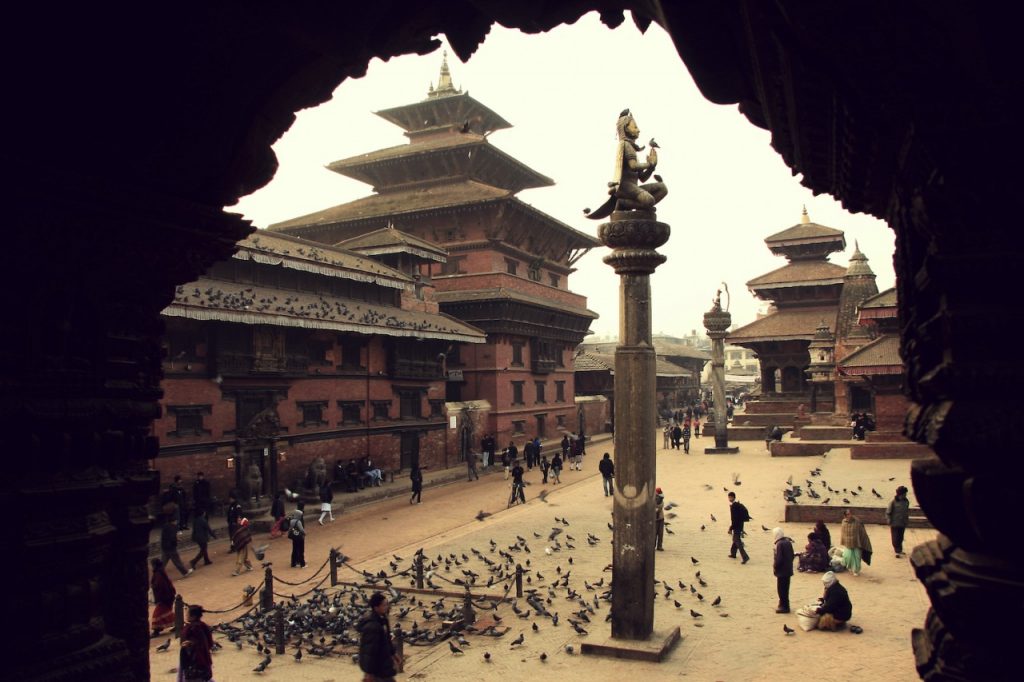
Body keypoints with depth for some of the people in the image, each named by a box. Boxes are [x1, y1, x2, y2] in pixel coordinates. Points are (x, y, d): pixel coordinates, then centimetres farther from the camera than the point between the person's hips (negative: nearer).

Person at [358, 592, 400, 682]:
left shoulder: (381, 618, 0)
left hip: (381, 660, 9)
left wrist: (393, 654, 21)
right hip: (376, 666, -9)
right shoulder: (372, 626, -31)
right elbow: (370, 650, -27)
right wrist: (370, 673, -22)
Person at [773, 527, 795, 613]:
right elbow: (792, 555, 13)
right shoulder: (788, 542, 5)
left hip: (782, 571, -9)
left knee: (781, 589, 1)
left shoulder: (779, 544, -21)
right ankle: (784, 605, 28)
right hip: (788, 569, 9)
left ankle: (784, 606, 6)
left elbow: (778, 558, -22)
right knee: (785, 588, 18)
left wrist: (774, 567, -9)